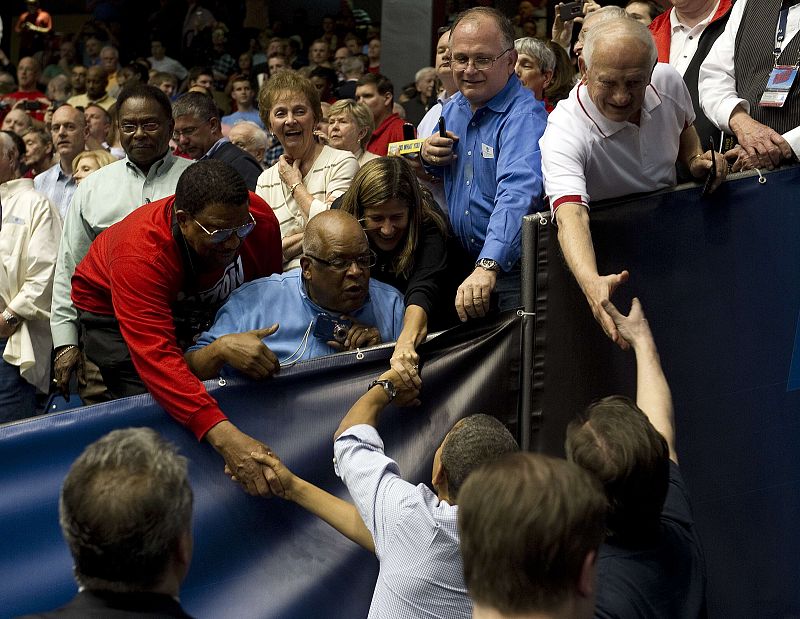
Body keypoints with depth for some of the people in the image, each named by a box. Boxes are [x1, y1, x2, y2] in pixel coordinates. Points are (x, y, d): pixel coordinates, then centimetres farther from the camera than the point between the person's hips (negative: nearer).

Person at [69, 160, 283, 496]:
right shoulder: (140, 253, -44)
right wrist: (223, 435, -64)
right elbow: (156, 357, -54)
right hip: (115, 312, -4)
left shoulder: (260, 217, -29)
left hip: (197, 310, 5)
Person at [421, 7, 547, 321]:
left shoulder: (525, 116, -20)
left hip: (513, 268, -7)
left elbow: (517, 194, -36)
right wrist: (428, 156, -2)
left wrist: (488, 267, -50)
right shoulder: (452, 109, 6)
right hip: (464, 263, 7)